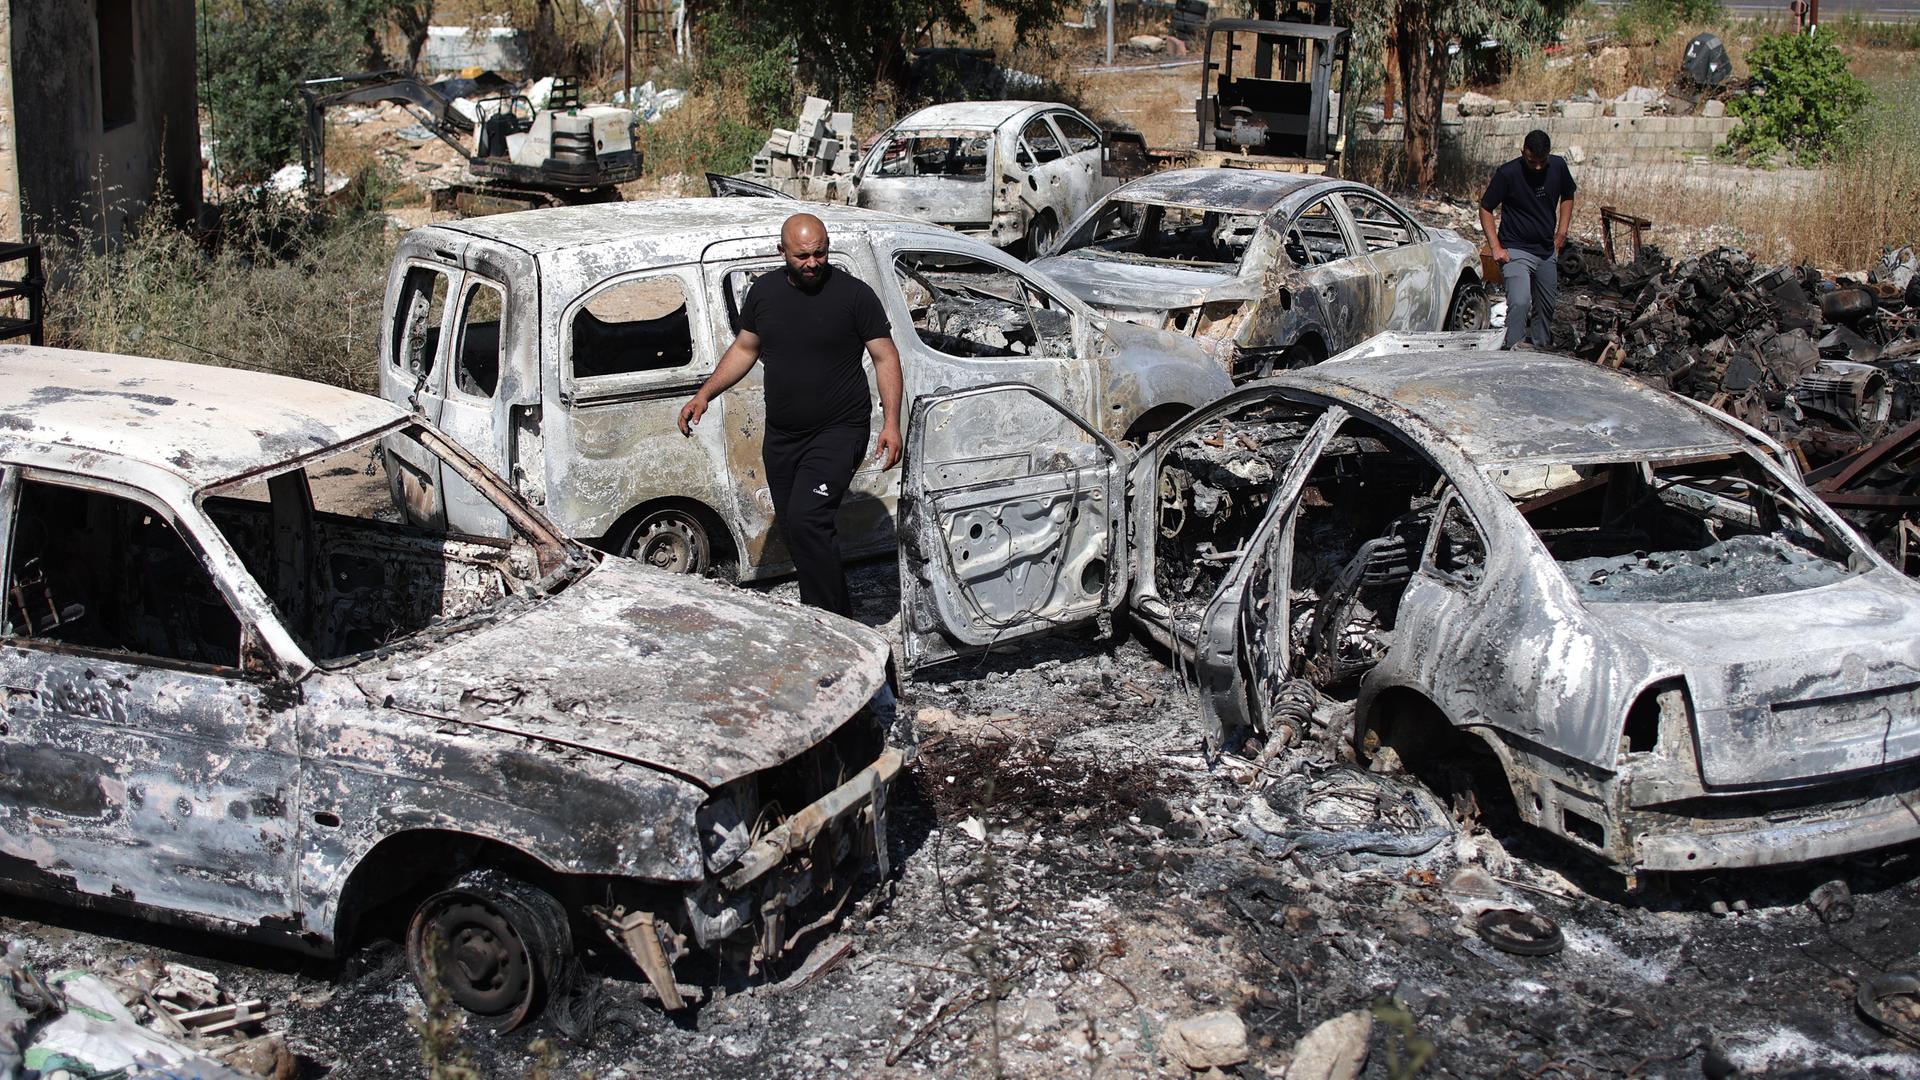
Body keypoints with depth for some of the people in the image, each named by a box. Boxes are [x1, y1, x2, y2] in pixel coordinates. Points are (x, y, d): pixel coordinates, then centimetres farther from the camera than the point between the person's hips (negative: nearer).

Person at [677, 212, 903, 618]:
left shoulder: (854, 294, -8)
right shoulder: (764, 291, 6)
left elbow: (885, 357, -5)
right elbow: (744, 349, 18)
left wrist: (891, 422, -14)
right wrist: (704, 395, 9)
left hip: (838, 432, -6)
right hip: (781, 435, 6)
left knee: (806, 520, -21)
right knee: (795, 527, 11)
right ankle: (840, 617, 26)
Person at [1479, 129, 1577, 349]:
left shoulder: (1558, 166, -2)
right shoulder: (1507, 173, -16)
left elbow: (1567, 197, 18)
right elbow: (1485, 208, -6)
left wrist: (1562, 232, 9)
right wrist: (1496, 248, -12)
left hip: (1547, 250, 5)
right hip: (1516, 250, -5)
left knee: (1546, 307, 13)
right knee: (1519, 302, -24)